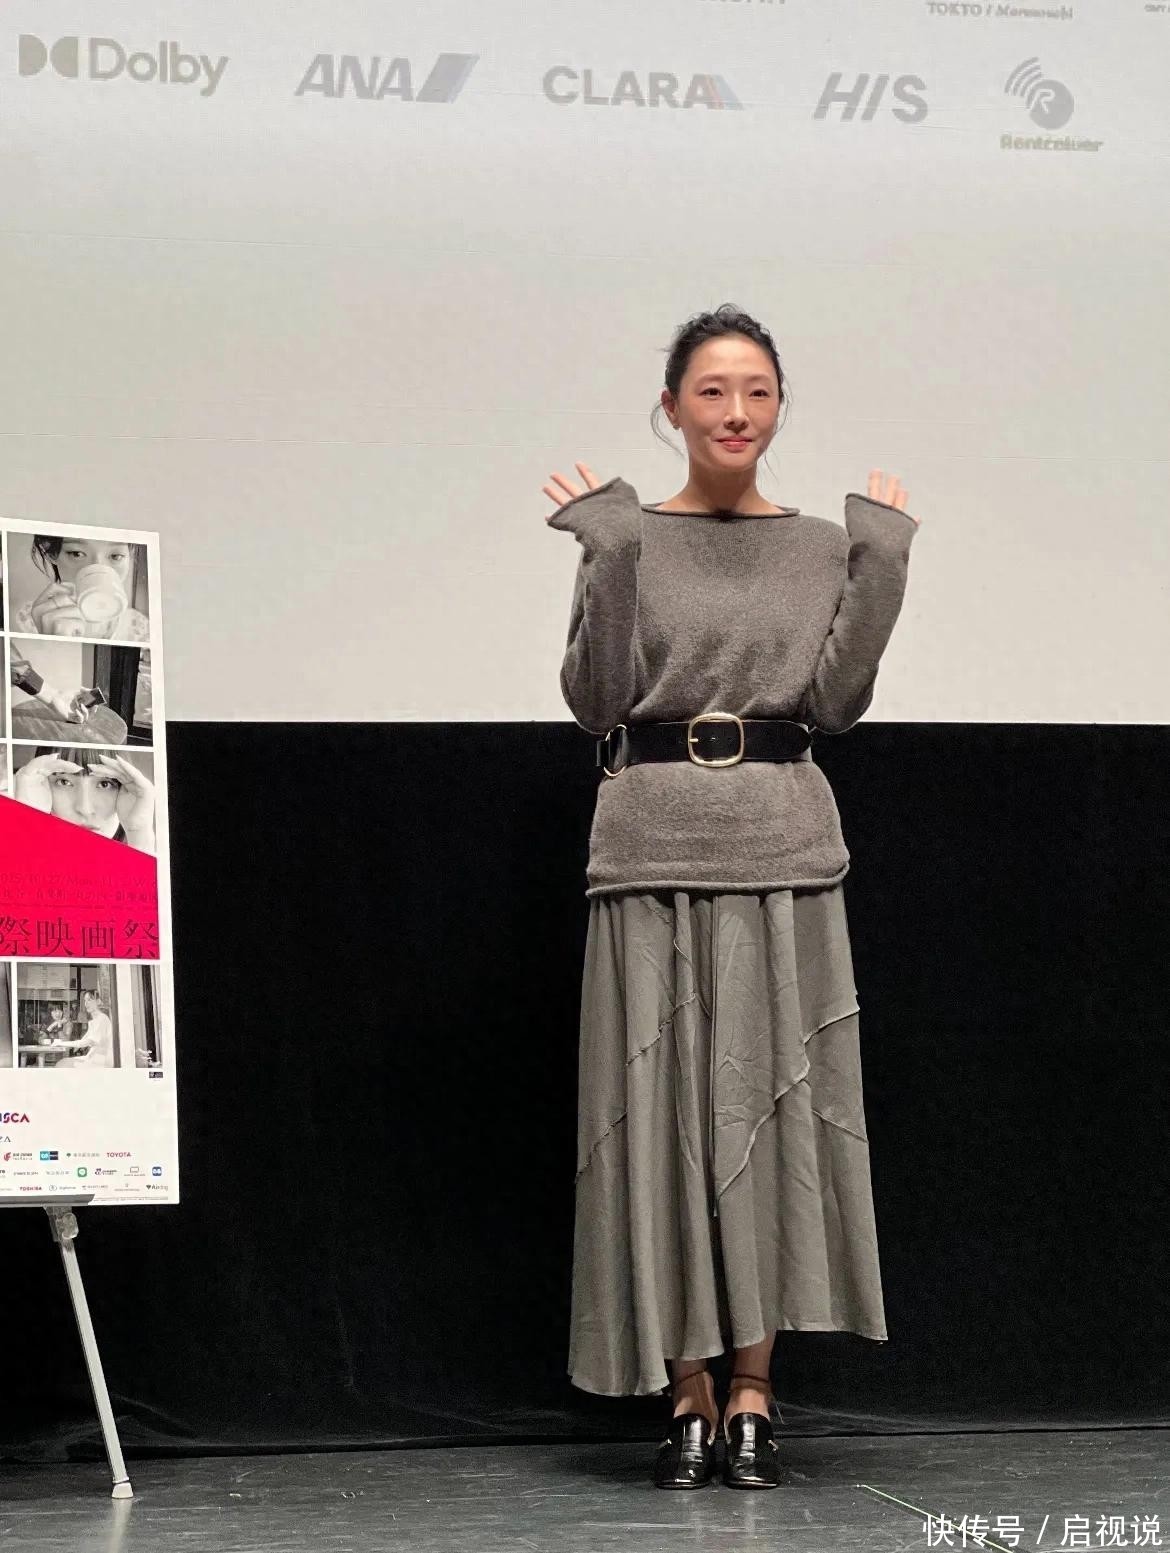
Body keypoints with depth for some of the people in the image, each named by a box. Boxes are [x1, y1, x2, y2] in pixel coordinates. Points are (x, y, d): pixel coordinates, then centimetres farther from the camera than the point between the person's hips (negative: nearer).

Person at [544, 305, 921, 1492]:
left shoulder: (822, 547, 10)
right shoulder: (630, 538, 5)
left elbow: (835, 704, 0)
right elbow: (596, 705, -4)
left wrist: (880, 564, -4)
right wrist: (607, 557, -10)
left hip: (783, 850, 1)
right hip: (654, 846, -1)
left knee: (773, 1107, 0)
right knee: (664, 1112, -1)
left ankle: (753, 1396, 6)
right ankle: (689, 1398, 6)